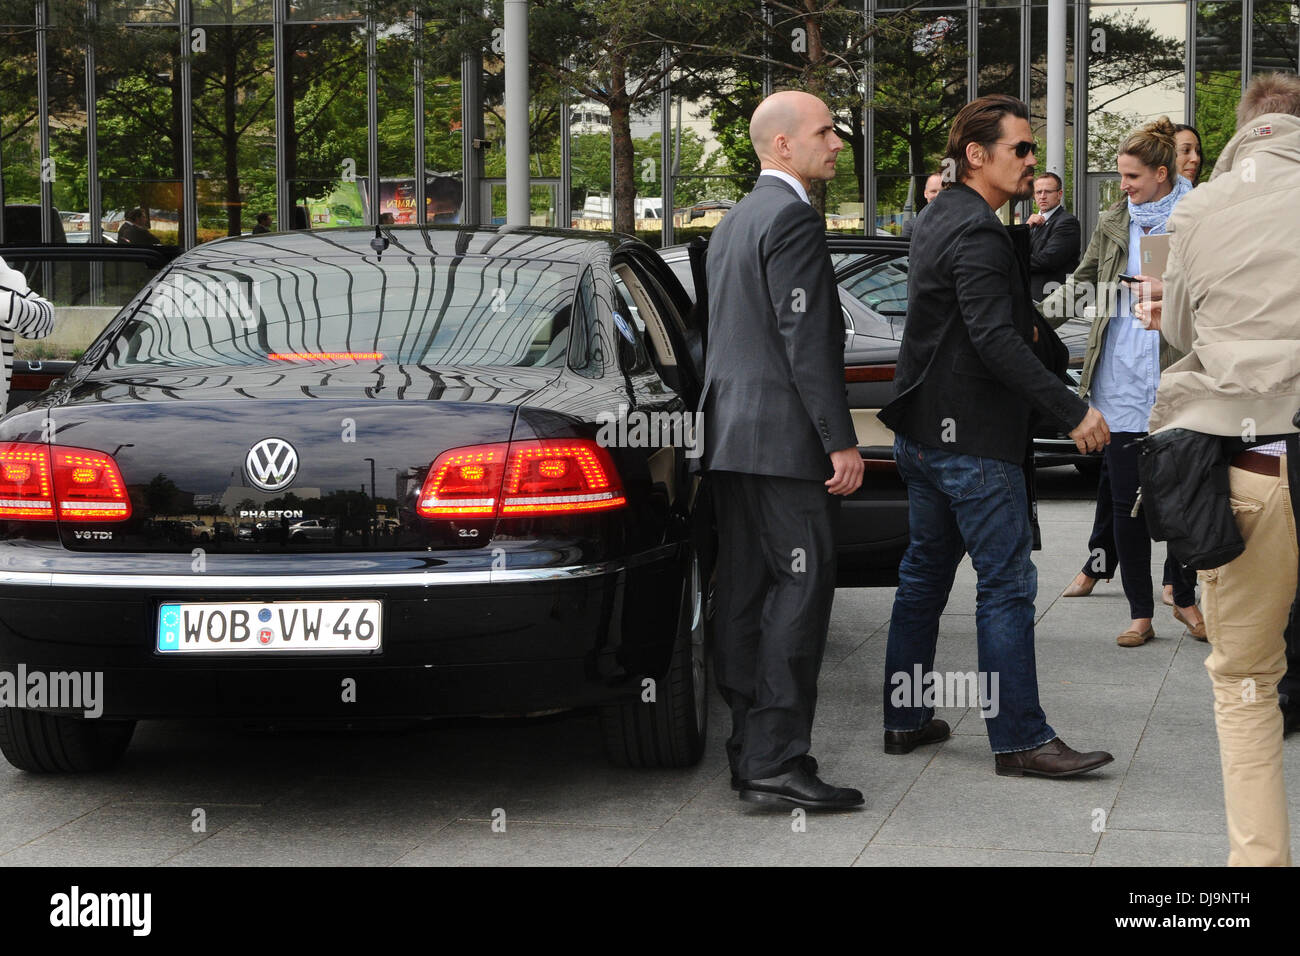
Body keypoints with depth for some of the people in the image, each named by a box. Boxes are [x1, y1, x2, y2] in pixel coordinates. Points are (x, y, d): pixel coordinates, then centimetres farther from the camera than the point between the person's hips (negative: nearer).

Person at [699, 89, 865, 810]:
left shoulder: (733, 222, 19)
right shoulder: (792, 218, -12)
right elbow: (806, 341, -18)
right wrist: (841, 442, -17)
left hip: (730, 435, 10)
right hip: (785, 438, -10)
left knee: (745, 593, 9)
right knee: (800, 590, -9)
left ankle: (750, 752, 13)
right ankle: (778, 759, -12)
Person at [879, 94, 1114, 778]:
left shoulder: (941, 220, 15)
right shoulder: (977, 233, -17)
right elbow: (996, 341, -27)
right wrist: (1073, 411, -28)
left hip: (924, 433, 10)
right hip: (972, 440, -10)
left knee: (923, 577, 15)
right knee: (1007, 586, -6)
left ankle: (905, 720, 21)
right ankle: (1019, 740, -4)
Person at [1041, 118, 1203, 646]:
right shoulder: (1112, 225, 11)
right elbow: (1080, 285, 17)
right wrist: (1034, 316, 5)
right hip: (1121, 382, 3)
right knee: (1125, 499, 3)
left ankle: (1184, 598, 23)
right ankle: (1140, 612, 11)